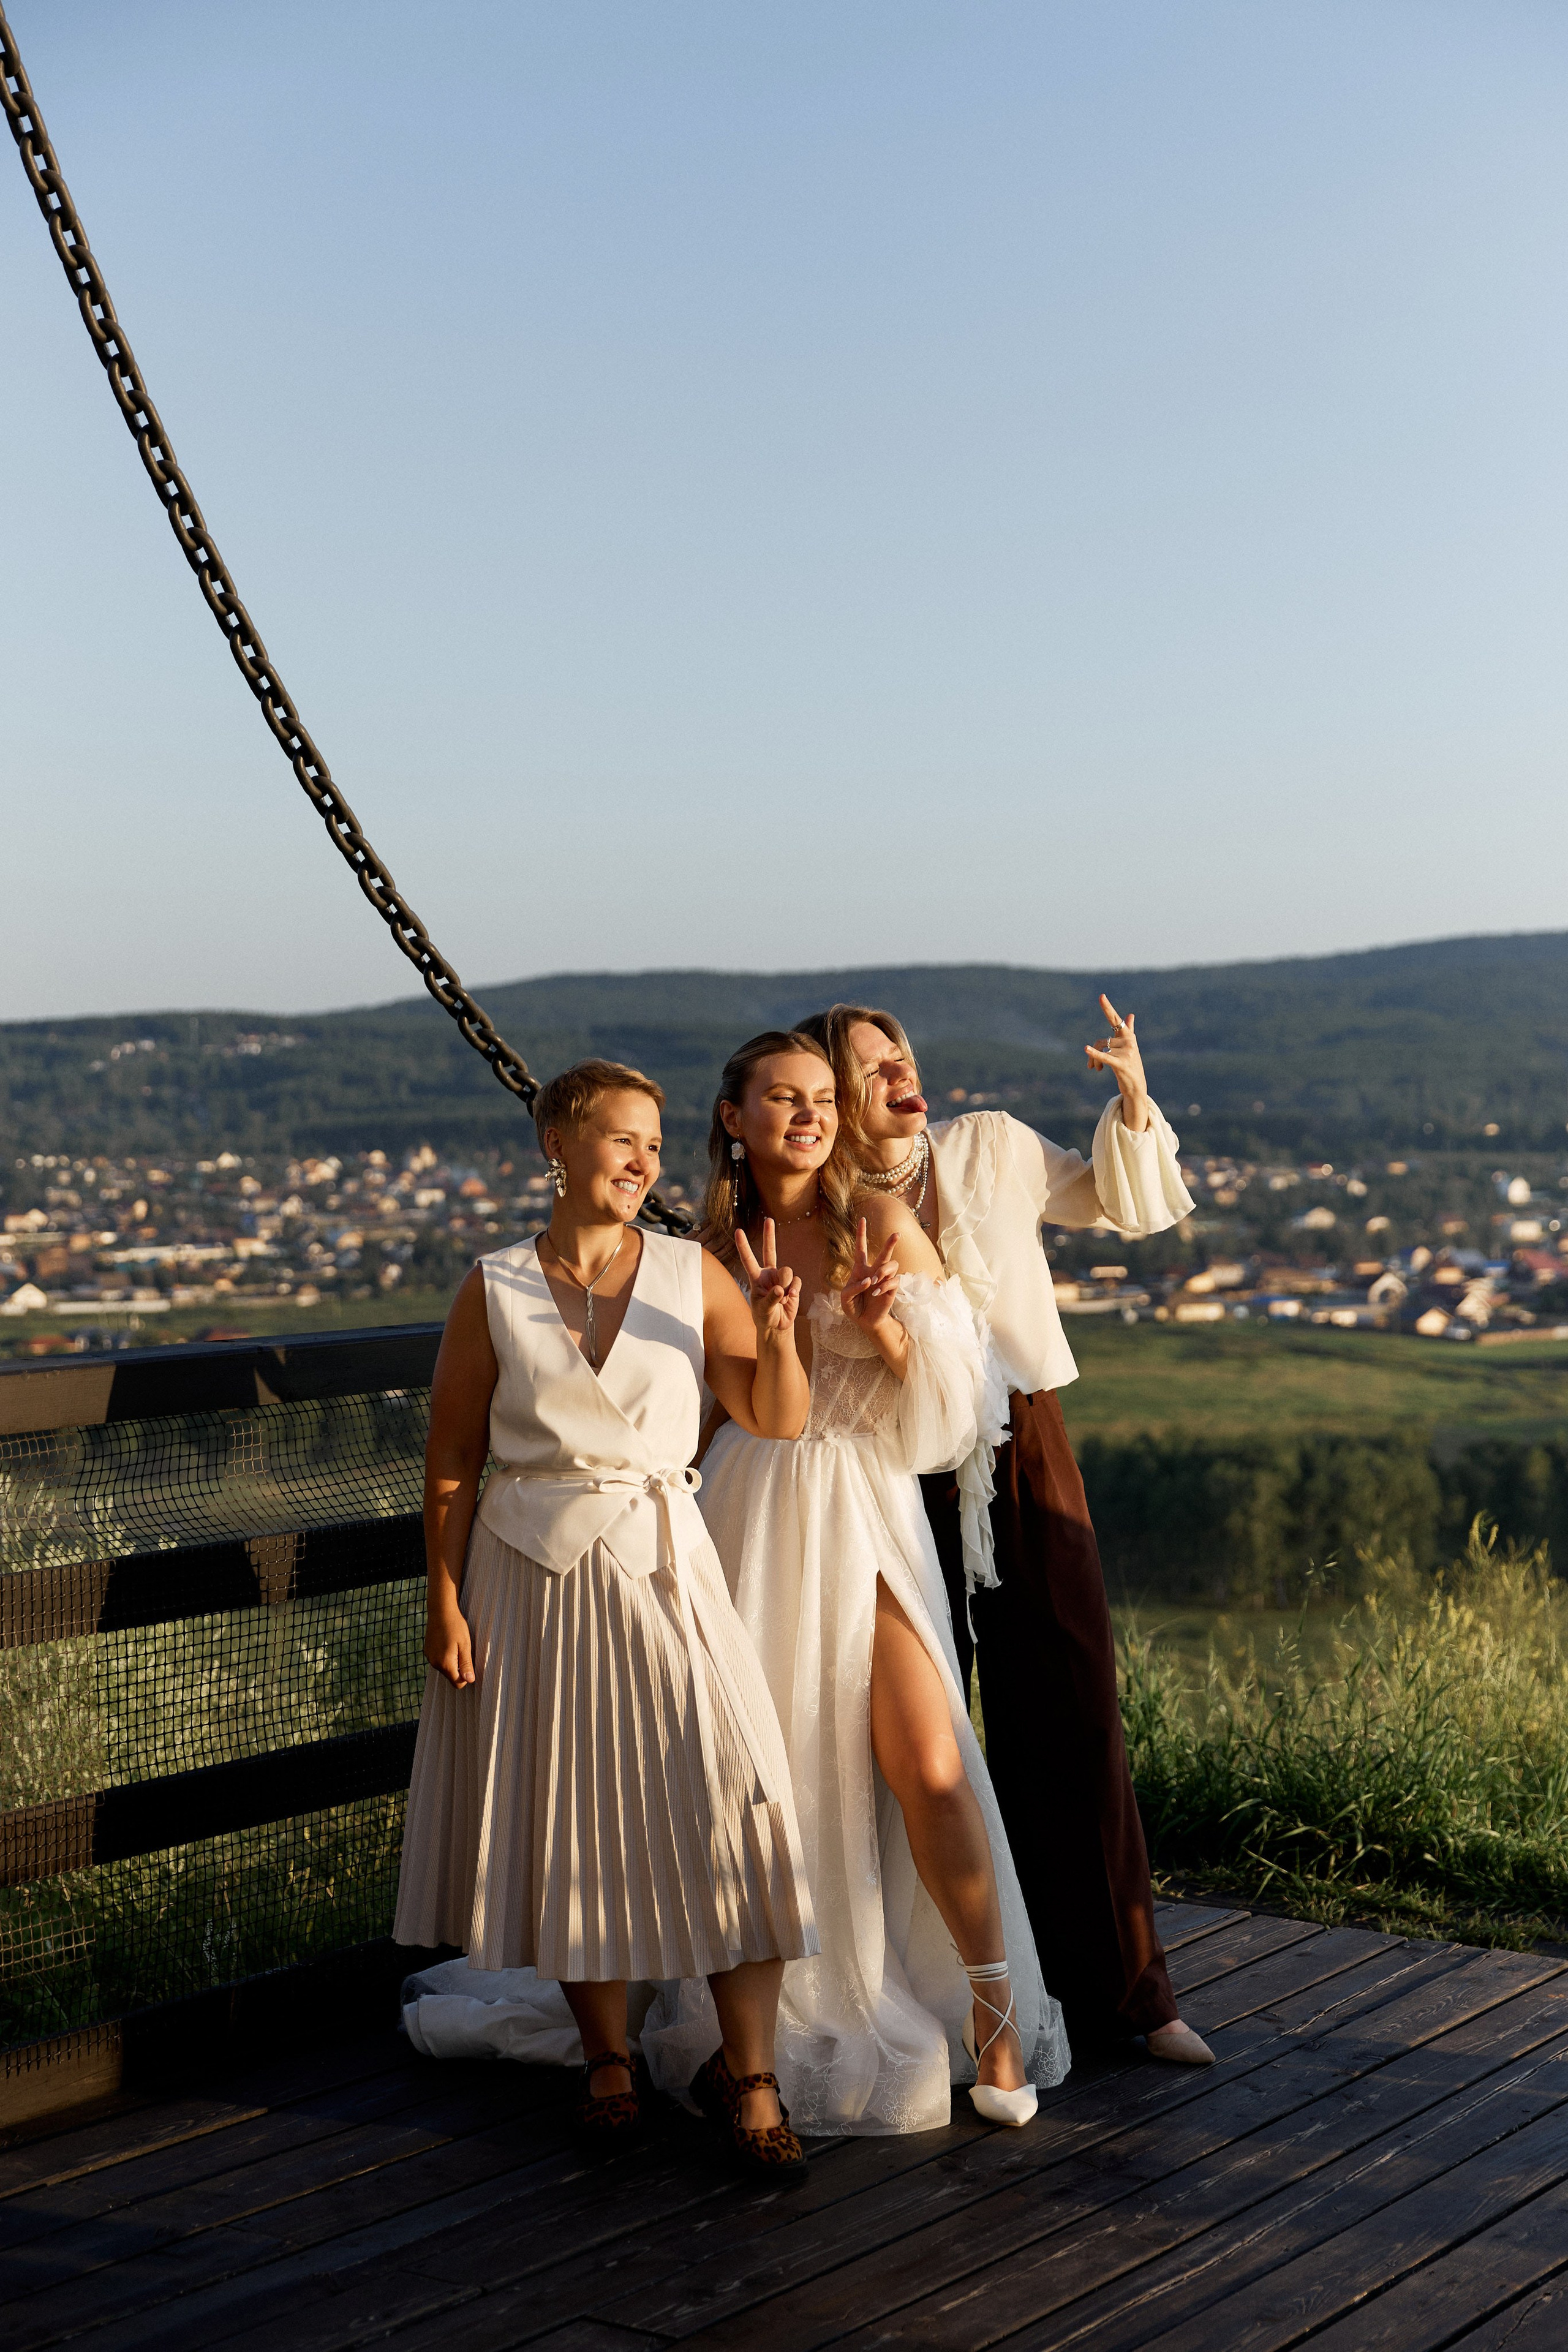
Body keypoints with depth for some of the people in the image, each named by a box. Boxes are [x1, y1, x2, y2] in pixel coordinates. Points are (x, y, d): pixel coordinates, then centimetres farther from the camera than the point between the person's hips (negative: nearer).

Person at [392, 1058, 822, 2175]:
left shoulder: (694, 1275, 1)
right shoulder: (494, 1291, 0)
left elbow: (780, 1423, -2)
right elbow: (452, 1460, 3)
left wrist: (778, 1337, -20)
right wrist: (446, 1600, -2)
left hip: (660, 1565, 0)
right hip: (533, 1574, 0)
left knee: (726, 1808, -8)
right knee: (571, 1818, 7)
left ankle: (747, 2072, 5)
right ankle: (608, 2057, 25)